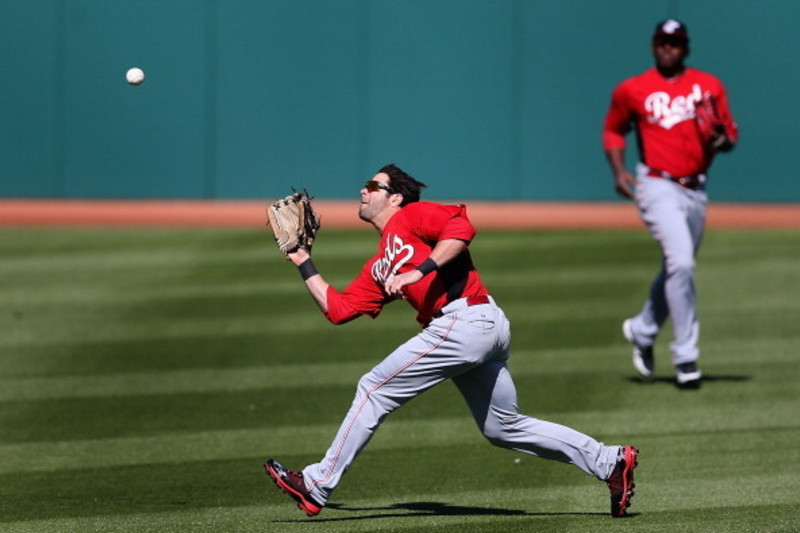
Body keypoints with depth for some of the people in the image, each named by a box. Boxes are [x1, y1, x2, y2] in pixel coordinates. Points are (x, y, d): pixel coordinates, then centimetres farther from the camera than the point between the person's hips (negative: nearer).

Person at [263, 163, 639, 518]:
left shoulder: (411, 216, 5)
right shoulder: (378, 268, 28)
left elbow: (461, 228, -11)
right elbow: (337, 308, 26)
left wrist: (419, 272, -17)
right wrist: (303, 261, 33)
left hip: (466, 320, -10)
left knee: (374, 389, -3)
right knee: (504, 429, 13)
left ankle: (317, 485, 1)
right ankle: (610, 463, 13)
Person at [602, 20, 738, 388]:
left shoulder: (709, 87, 7)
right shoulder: (631, 90, 2)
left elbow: (731, 134, 9)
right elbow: (613, 130, 14)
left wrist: (720, 138, -16)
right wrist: (618, 171, -1)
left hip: (696, 190, 4)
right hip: (658, 187, -4)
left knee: (677, 269, 15)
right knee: (680, 264, -20)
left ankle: (642, 331, 41)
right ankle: (685, 357, -15)